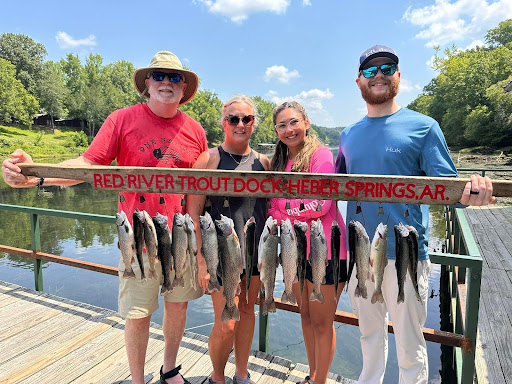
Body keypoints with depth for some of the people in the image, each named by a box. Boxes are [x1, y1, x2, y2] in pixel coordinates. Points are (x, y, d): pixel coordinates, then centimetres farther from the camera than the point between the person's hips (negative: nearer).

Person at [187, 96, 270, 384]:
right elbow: (193, 213, -11)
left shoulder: (263, 161, 6)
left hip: (256, 252, 5)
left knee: (248, 311, 18)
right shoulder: (209, 159, -9)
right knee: (226, 325, 0)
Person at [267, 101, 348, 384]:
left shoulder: (320, 155, -13)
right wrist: (275, 213, -10)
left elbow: (320, 205, -21)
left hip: (324, 251, -7)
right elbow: (274, 206, 11)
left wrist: (281, 211, -11)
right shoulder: (280, 162, 10)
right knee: (306, 315, 20)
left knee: (322, 322, 9)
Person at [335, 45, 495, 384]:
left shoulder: (423, 126, -4)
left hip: (405, 253, -4)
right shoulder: (349, 136, 9)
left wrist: (469, 193, -30)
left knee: (409, 342, 10)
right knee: (369, 331, 23)